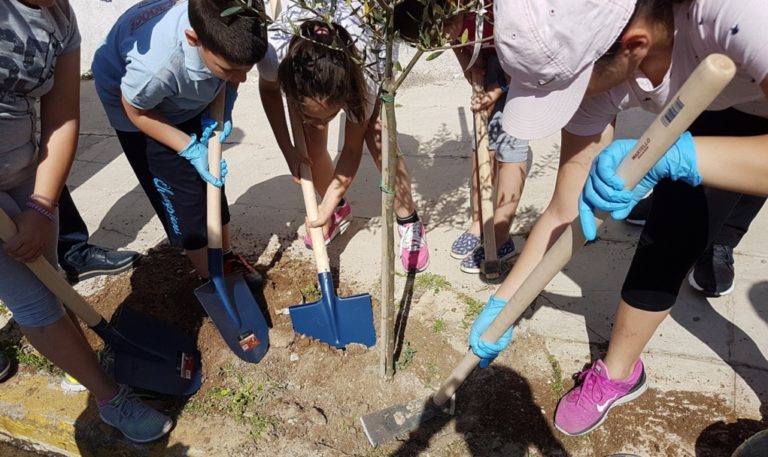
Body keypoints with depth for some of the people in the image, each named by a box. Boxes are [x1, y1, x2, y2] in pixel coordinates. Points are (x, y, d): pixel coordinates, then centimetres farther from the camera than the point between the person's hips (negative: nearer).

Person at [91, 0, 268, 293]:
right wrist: (191, 149, -24)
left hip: (190, 100, 5)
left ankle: (227, 257, 32)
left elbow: (236, 71, -7)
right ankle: (212, 279, 18)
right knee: (183, 196, -2)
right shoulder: (154, 65, -44)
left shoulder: (225, 31, -32)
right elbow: (136, 112, -22)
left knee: (212, 181, 11)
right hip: (144, 109, -5)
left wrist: (224, 108, -21)